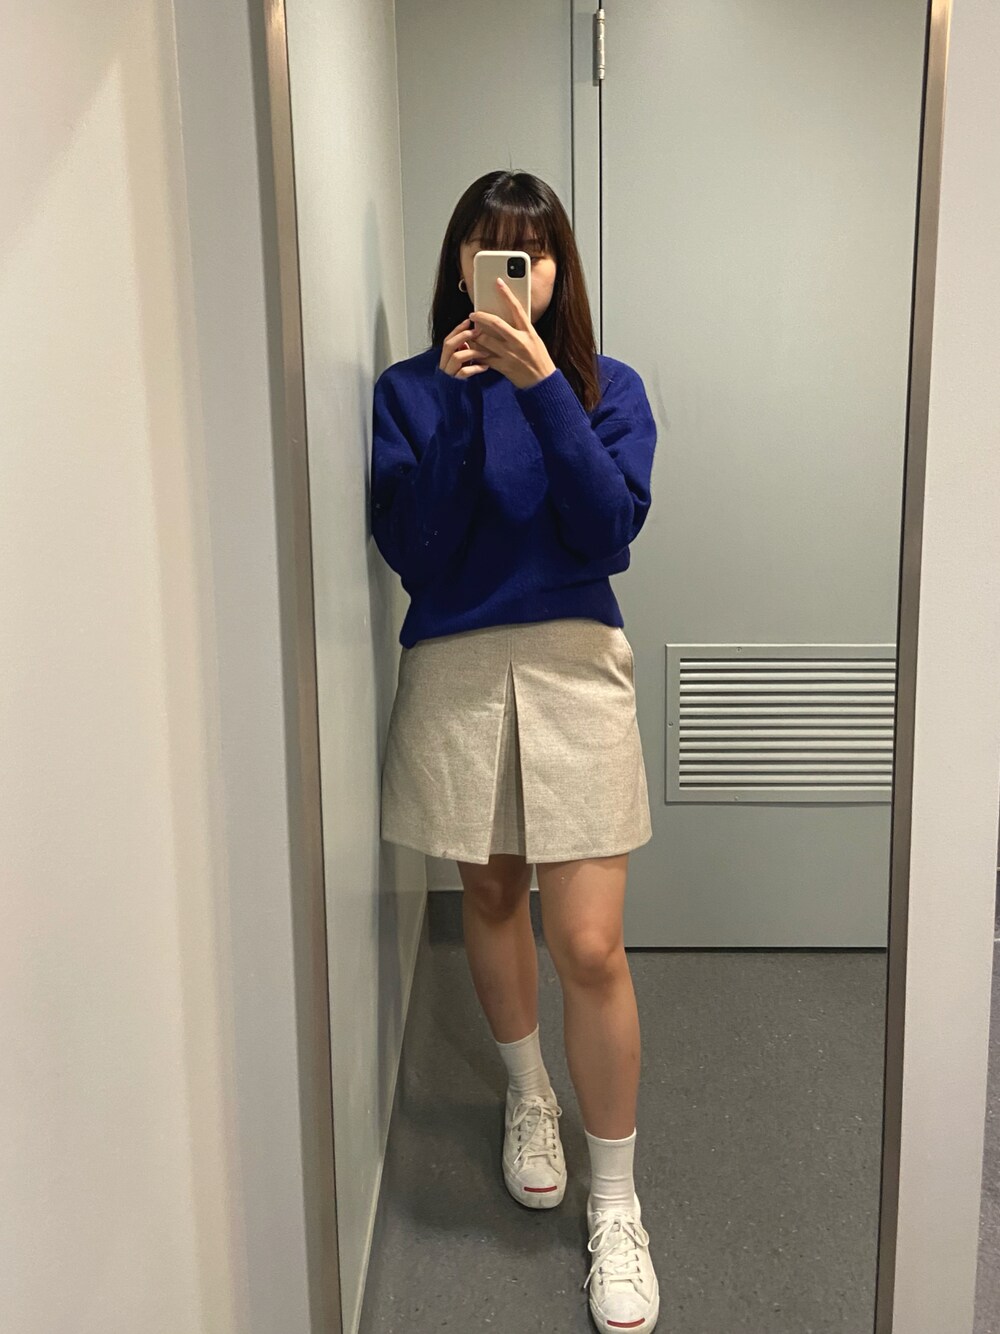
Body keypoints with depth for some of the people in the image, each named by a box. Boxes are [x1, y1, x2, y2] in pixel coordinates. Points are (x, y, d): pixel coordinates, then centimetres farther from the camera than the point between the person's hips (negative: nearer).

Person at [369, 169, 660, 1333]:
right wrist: (457, 399, -18)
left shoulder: (606, 386, 3)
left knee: (589, 946, -5)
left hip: (572, 667, -1)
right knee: (490, 897, 17)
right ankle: (527, 1094, 44)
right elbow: (409, 548, -10)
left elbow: (610, 530, -13)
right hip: (456, 670, 2)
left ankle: (615, 1206, 13)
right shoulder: (411, 388, 2)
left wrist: (541, 386, -20)